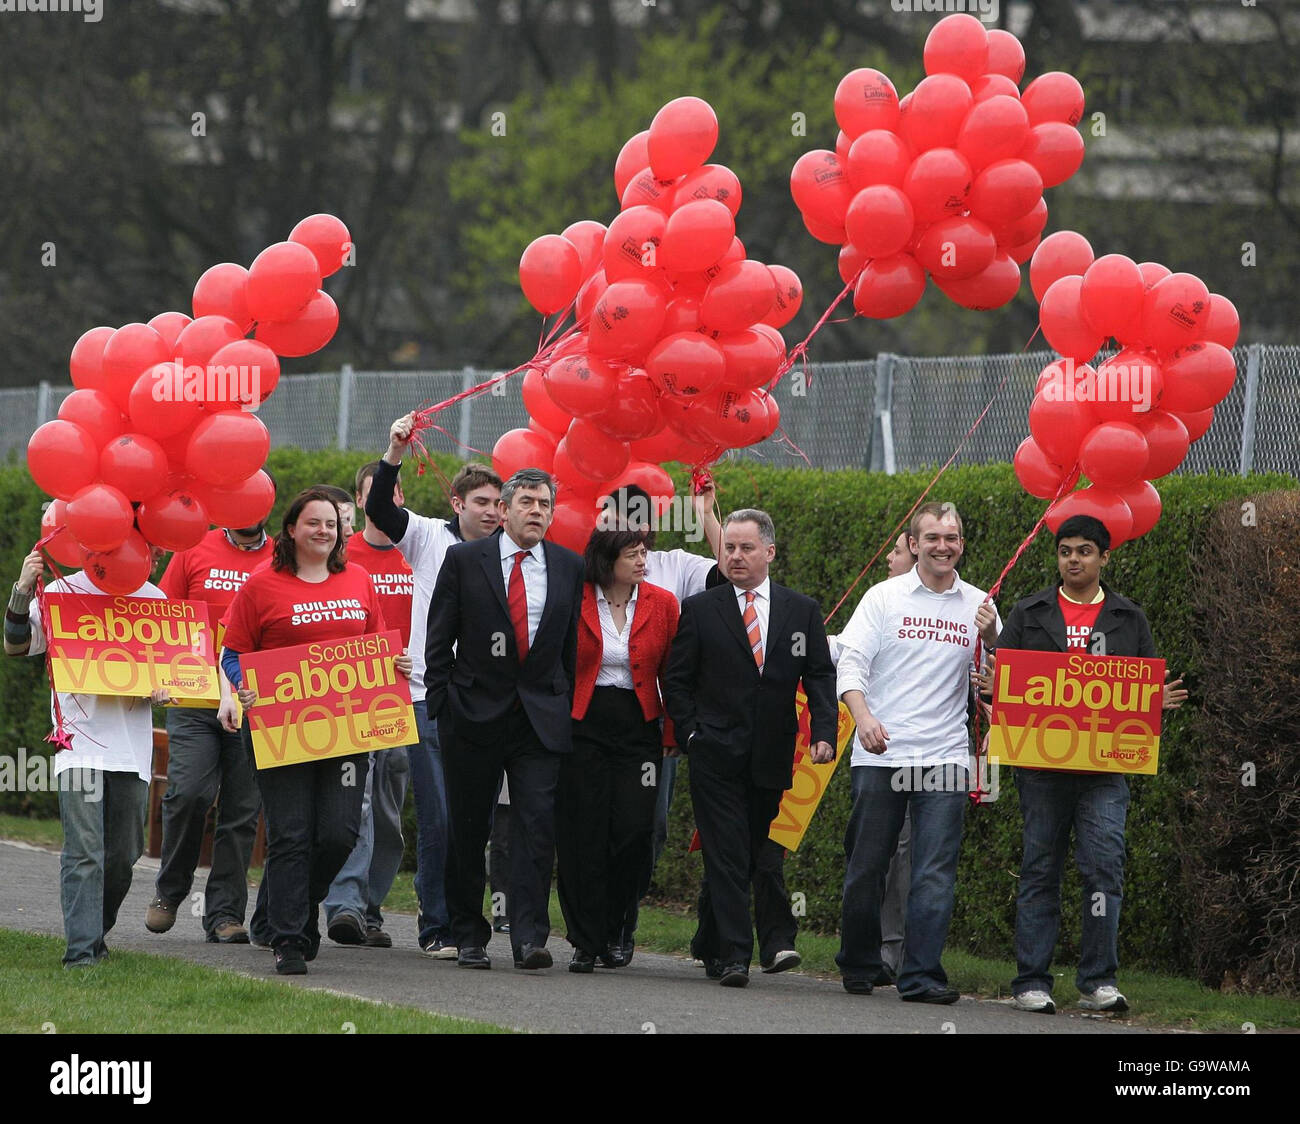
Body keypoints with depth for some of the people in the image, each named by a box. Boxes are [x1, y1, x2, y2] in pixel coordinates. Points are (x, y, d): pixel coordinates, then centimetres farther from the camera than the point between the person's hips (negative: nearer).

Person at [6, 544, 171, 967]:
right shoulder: (63, 591, 0)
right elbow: (15, 646, 0)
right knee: (83, 851, -13)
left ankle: (95, 933, 28)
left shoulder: (153, 600, 11)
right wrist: (23, 590, -15)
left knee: (124, 854, 7)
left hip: (131, 745, 4)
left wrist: (162, 689, -6)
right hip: (79, 740, -4)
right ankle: (81, 949, -14)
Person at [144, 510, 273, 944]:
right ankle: (170, 889, 9)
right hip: (194, 701, -1)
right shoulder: (194, 551, 6)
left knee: (242, 810, 0)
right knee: (188, 792, -14)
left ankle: (224, 912, 7)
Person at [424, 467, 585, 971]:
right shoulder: (464, 560, 1)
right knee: (468, 829, 5)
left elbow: (573, 644, 11)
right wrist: (441, 704, -2)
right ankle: (468, 936, 15)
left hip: (542, 716, 1)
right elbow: (439, 641, 3)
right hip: (474, 715, -1)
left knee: (537, 824, -11)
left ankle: (529, 937, -13)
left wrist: (568, 710, 8)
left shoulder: (569, 567, 7)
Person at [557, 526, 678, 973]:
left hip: (639, 729, 1)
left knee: (633, 831, -7)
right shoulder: (574, 601, -3)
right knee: (583, 835, -3)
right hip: (583, 727, -1)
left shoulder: (662, 604, 3)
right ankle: (586, 941, 5)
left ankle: (612, 932, 11)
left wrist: (674, 731, 4)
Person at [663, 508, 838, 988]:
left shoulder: (802, 611, 9)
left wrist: (824, 733, -7)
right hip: (716, 756, -2)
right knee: (727, 857, -10)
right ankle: (734, 957, -14)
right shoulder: (699, 610, 4)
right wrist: (692, 733, -4)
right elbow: (676, 679, 7)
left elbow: (820, 677, 7)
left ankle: (714, 948, 21)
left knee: (748, 856, 8)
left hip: (771, 759, 2)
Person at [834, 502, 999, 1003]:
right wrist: (863, 717, -19)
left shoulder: (977, 605, 9)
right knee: (866, 866, 3)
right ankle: (858, 966, 19)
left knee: (936, 872, -5)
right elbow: (851, 661, -2)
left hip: (944, 757, 1)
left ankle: (922, 975, -4)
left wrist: (990, 638, -10)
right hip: (879, 754, -1)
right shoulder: (885, 597, 4)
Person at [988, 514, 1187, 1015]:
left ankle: (1099, 982, -8)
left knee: (1105, 864, -12)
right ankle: (1031, 983, 8)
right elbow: (1001, 678, 9)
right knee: (1040, 870, 4)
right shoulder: (1029, 614, 11)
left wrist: (1161, 701, -9)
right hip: (1041, 764, 0)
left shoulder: (1128, 620, 12)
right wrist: (994, 687, -14)